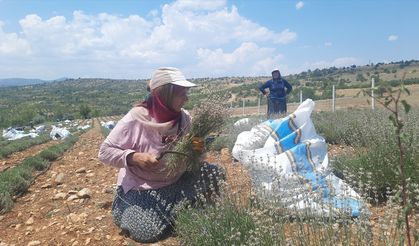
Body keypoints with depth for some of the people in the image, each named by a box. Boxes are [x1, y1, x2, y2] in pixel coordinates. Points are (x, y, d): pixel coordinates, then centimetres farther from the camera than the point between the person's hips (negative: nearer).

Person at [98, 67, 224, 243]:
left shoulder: (184, 118, -8)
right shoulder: (136, 118, -21)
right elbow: (105, 152, -15)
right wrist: (134, 158, -31)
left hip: (175, 182, 5)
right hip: (140, 187, -4)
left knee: (215, 175, -10)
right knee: (151, 230, -23)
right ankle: (126, 210, 12)